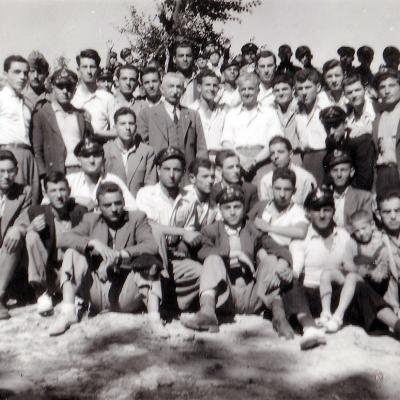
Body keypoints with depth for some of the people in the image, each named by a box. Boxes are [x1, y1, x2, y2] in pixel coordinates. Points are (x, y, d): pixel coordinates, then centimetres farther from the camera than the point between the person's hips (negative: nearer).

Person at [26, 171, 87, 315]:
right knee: (32, 236, -19)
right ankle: (43, 292, -12)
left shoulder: (80, 212, -4)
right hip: (46, 273, 2)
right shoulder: (37, 212, -1)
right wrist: (30, 228, -21)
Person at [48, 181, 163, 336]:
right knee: (72, 253, -12)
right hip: (97, 293, 2)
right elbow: (64, 239, -2)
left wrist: (120, 255, -23)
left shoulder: (137, 218, 9)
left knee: (148, 261, -25)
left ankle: (154, 318, -34)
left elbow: (151, 246, -10)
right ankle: (68, 312, -19)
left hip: (126, 294, -2)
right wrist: (93, 243, -19)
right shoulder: (91, 220, 14)